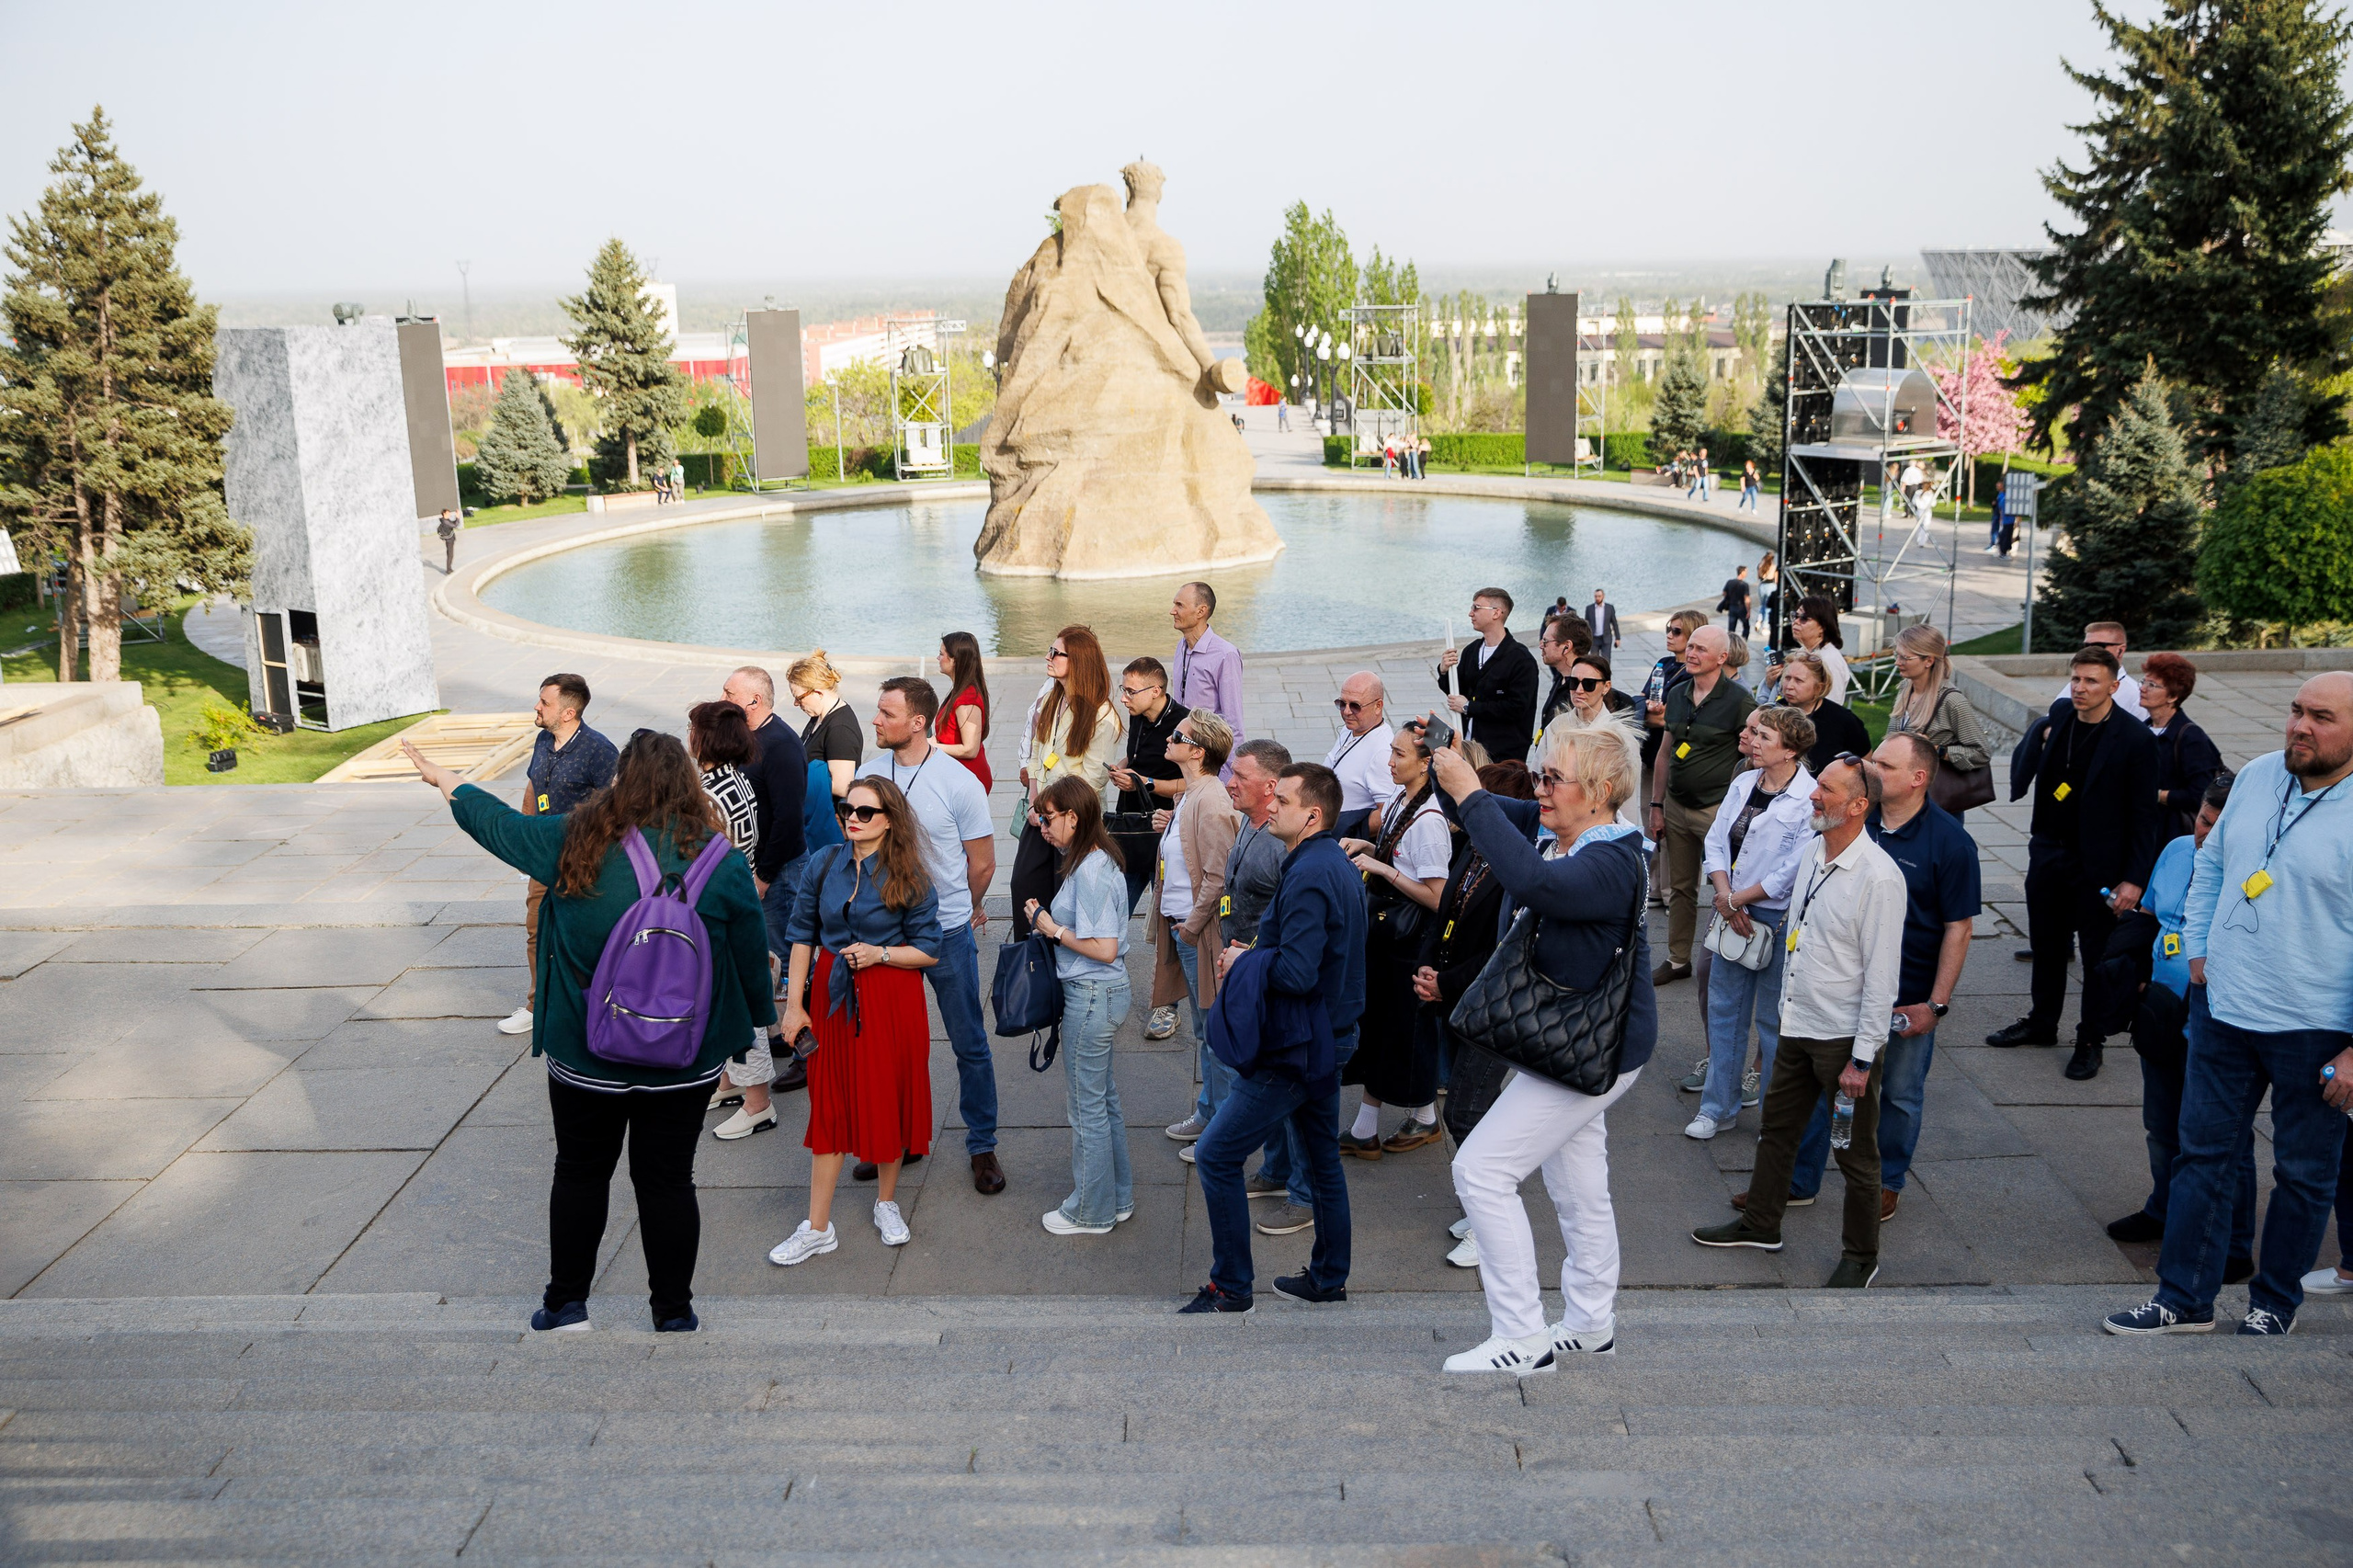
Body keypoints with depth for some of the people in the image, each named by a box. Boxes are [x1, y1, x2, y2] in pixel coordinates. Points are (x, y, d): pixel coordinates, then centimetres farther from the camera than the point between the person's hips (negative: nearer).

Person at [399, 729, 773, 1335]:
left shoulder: (575, 839, -11)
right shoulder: (721, 861, -12)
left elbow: (496, 820, 5)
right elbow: (750, 952, -2)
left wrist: (442, 777, 23)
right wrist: (761, 1016, 16)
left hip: (585, 1055, 0)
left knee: (581, 1172, 18)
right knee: (668, 1180, 11)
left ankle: (566, 1303, 30)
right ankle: (674, 1312, 22)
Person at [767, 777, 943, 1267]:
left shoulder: (908, 878, -8)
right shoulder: (824, 864, 0)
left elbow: (929, 951, -4)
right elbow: (803, 936, 5)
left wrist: (880, 954, -19)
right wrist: (794, 1004, 2)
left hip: (890, 1000, -2)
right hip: (832, 995, 2)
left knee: (888, 1098, 9)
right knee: (829, 1103, 6)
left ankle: (886, 1201, 32)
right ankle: (818, 1228, 12)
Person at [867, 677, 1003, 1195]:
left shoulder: (960, 784, -13)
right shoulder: (869, 773, -1)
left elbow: (982, 865, -3)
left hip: (948, 935, -4)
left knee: (970, 1044, 6)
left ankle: (982, 1146, 20)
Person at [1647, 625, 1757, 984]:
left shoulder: (1738, 699, -9)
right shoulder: (1677, 696, 9)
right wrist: (1656, 805, 13)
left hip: (1718, 807, -6)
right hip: (1676, 807, 6)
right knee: (1680, 887, 13)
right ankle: (1678, 959, 23)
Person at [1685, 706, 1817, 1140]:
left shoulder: (1810, 799, -14)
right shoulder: (1742, 784, 7)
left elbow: (1795, 869, -17)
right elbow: (1716, 841, 5)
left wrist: (1738, 898, -12)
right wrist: (1725, 894, -11)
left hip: (1779, 917, -6)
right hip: (1733, 913, 6)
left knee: (1774, 1018, 4)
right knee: (1724, 1007, 12)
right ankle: (1719, 1106, 24)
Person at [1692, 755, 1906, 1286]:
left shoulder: (1878, 877, -21)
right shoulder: (1812, 854, 4)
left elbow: (1882, 974, -19)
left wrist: (1862, 1058, -18)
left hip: (1845, 1038, -8)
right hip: (1797, 1025, 8)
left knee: (1856, 1154, 8)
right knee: (1776, 1129, 21)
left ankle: (1860, 1256, 25)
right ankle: (1760, 1224, 38)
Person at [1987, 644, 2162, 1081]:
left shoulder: (2135, 740, -15)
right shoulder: (2061, 720, 3)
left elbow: (2143, 816, -14)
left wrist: (2134, 879, -15)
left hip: (2098, 867, -6)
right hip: (2049, 853, 6)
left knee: (2099, 956, 8)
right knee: (2046, 946, 19)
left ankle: (2091, 1041, 21)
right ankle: (2042, 1023, 35)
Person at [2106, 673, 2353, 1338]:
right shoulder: (2258, 774, 1)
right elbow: (2213, 861, 17)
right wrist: (2198, 948, 11)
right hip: (2222, 1008, 5)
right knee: (2203, 1155, 11)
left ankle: (2276, 1298, 31)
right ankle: (2184, 1298, 22)